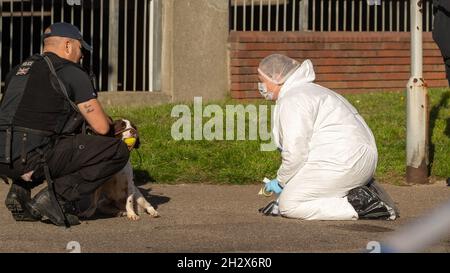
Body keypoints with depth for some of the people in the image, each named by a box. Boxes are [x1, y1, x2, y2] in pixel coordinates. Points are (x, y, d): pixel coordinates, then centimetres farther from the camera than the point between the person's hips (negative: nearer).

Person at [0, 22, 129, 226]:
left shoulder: (19, 70, 23)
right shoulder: (71, 73, 1)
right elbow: (102, 127, 0)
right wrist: (111, 125, 25)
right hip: (32, 159, -8)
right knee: (117, 151, -1)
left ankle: (21, 190, 15)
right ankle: (58, 196, -7)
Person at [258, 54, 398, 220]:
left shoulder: (292, 101, -8)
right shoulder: (309, 91, 26)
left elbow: (295, 153, -16)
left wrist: (281, 182, 1)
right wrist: (287, 183, 21)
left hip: (343, 162, -11)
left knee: (289, 205, -11)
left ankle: (358, 205, -17)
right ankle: (364, 194, 6)